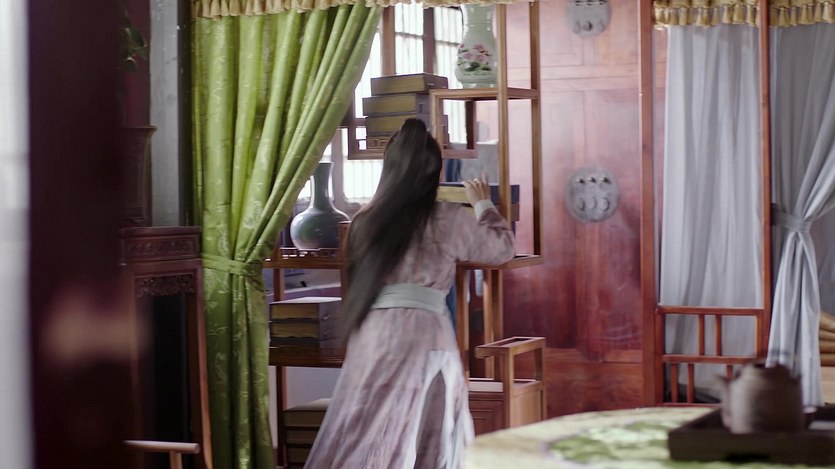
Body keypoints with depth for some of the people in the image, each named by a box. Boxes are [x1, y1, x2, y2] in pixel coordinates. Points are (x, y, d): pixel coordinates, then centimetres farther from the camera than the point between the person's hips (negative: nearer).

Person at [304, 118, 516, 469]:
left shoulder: (368, 218, 9)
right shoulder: (448, 220, 1)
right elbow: (502, 248, 14)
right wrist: (483, 204, 30)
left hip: (372, 332, 3)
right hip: (422, 332, -3)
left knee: (366, 438, 2)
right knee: (430, 439, 9)